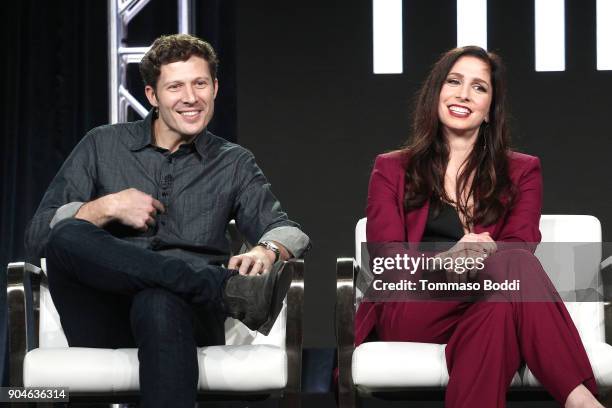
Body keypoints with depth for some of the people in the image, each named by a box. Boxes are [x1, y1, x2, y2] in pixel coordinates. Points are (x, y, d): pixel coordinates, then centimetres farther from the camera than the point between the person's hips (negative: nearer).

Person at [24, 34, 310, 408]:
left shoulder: (233, 164, 19)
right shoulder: (102, 146, 16)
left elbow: (286, 229, 6)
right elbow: (38, 235, 10)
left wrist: (267, 251, -18)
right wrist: (107, 207, -6)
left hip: (186, 312, -1)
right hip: (105, 324, 1)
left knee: (159, 304, -39)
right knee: (68, 235, -32)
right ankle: (230, 286, -39)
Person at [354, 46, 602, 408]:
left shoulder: (521, 172, 20)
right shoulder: (392, 170, 18)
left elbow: (520, 247, 2)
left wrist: (478, 258, -25)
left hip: (485, 309, 2)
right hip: (410, 313, -2)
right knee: (514, 268, -33)